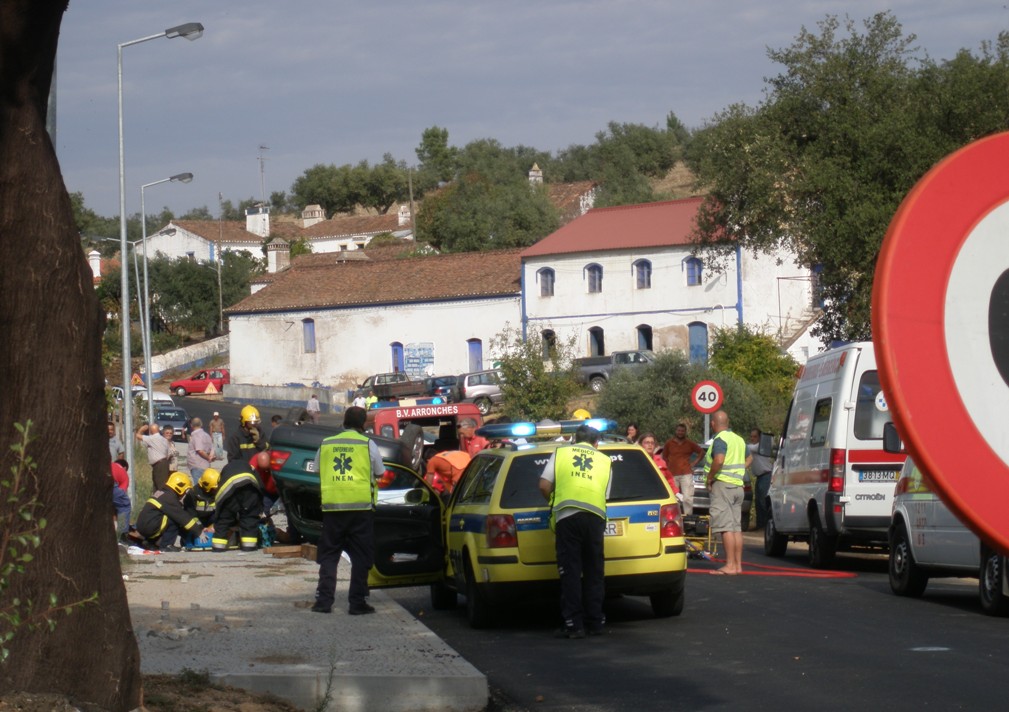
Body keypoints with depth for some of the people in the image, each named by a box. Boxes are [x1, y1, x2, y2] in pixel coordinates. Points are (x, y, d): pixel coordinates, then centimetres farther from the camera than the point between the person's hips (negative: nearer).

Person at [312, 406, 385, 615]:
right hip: (361, 506, -2)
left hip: (332, 505, 2)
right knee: (361, 557, 4)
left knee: (329, 556, 9)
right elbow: (379, 473, 7)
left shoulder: (326, 444, 8)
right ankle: (357, 603, 1)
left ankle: (324, 600, 3)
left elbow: (317, 471, 17)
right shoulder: (367, 444, 0)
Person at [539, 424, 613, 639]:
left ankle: (573, 624, -4)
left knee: (570, 572, 0)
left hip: (567, 514, -2)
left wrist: (554, 503, 25)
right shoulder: (604, 460, 21)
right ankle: (595, 623, 14)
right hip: (595, 514, 2)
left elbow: (544, 486, 8)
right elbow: (606, 495, 14)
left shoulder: (560, 452, 16)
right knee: (594, 571, 11)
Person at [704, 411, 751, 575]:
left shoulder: (720, 439, -12)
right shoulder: (739, 439, 16)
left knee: (725, 527, -11)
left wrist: (710, 477, -17)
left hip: (722, 484, -9)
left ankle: (730, 565, -15)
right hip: (738, 486, 9)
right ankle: (738, 564, 10)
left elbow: (719, 460, -29)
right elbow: (748, 459, 30)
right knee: (736, 527, 10)